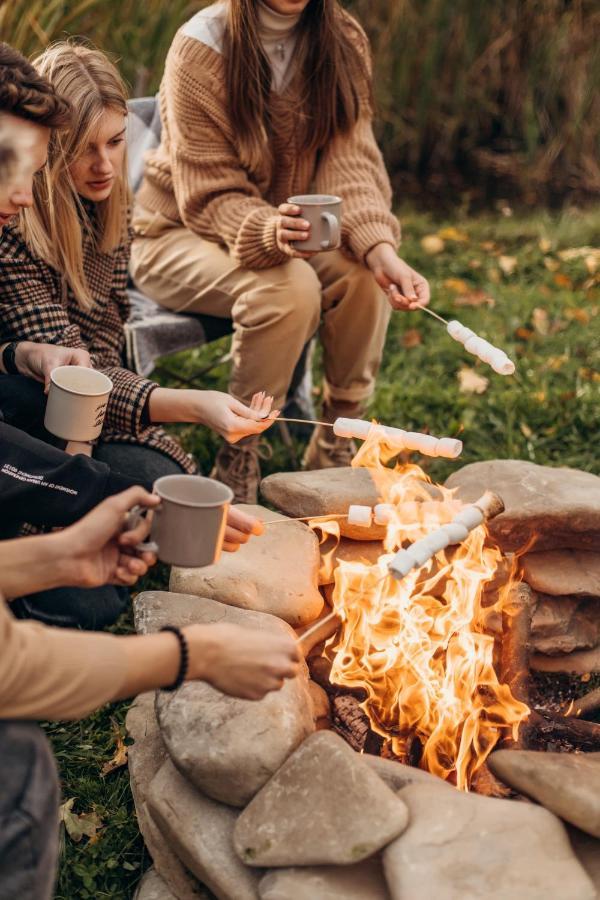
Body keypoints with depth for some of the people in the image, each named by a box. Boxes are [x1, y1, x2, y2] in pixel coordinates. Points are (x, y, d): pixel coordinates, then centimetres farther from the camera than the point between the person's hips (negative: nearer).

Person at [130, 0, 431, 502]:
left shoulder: (344, 42, -7)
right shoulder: (201, 49, -21)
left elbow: (350, 165, -17)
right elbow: (210, 197, -22)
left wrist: (380, 250, -36)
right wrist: (268, 233, -44)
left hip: (284, 228, 5)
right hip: (178, 234, -4)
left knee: (362, 274, -25)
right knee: (288, 288, -33)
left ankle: (334, 449, -8)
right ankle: (237, 461, -18)